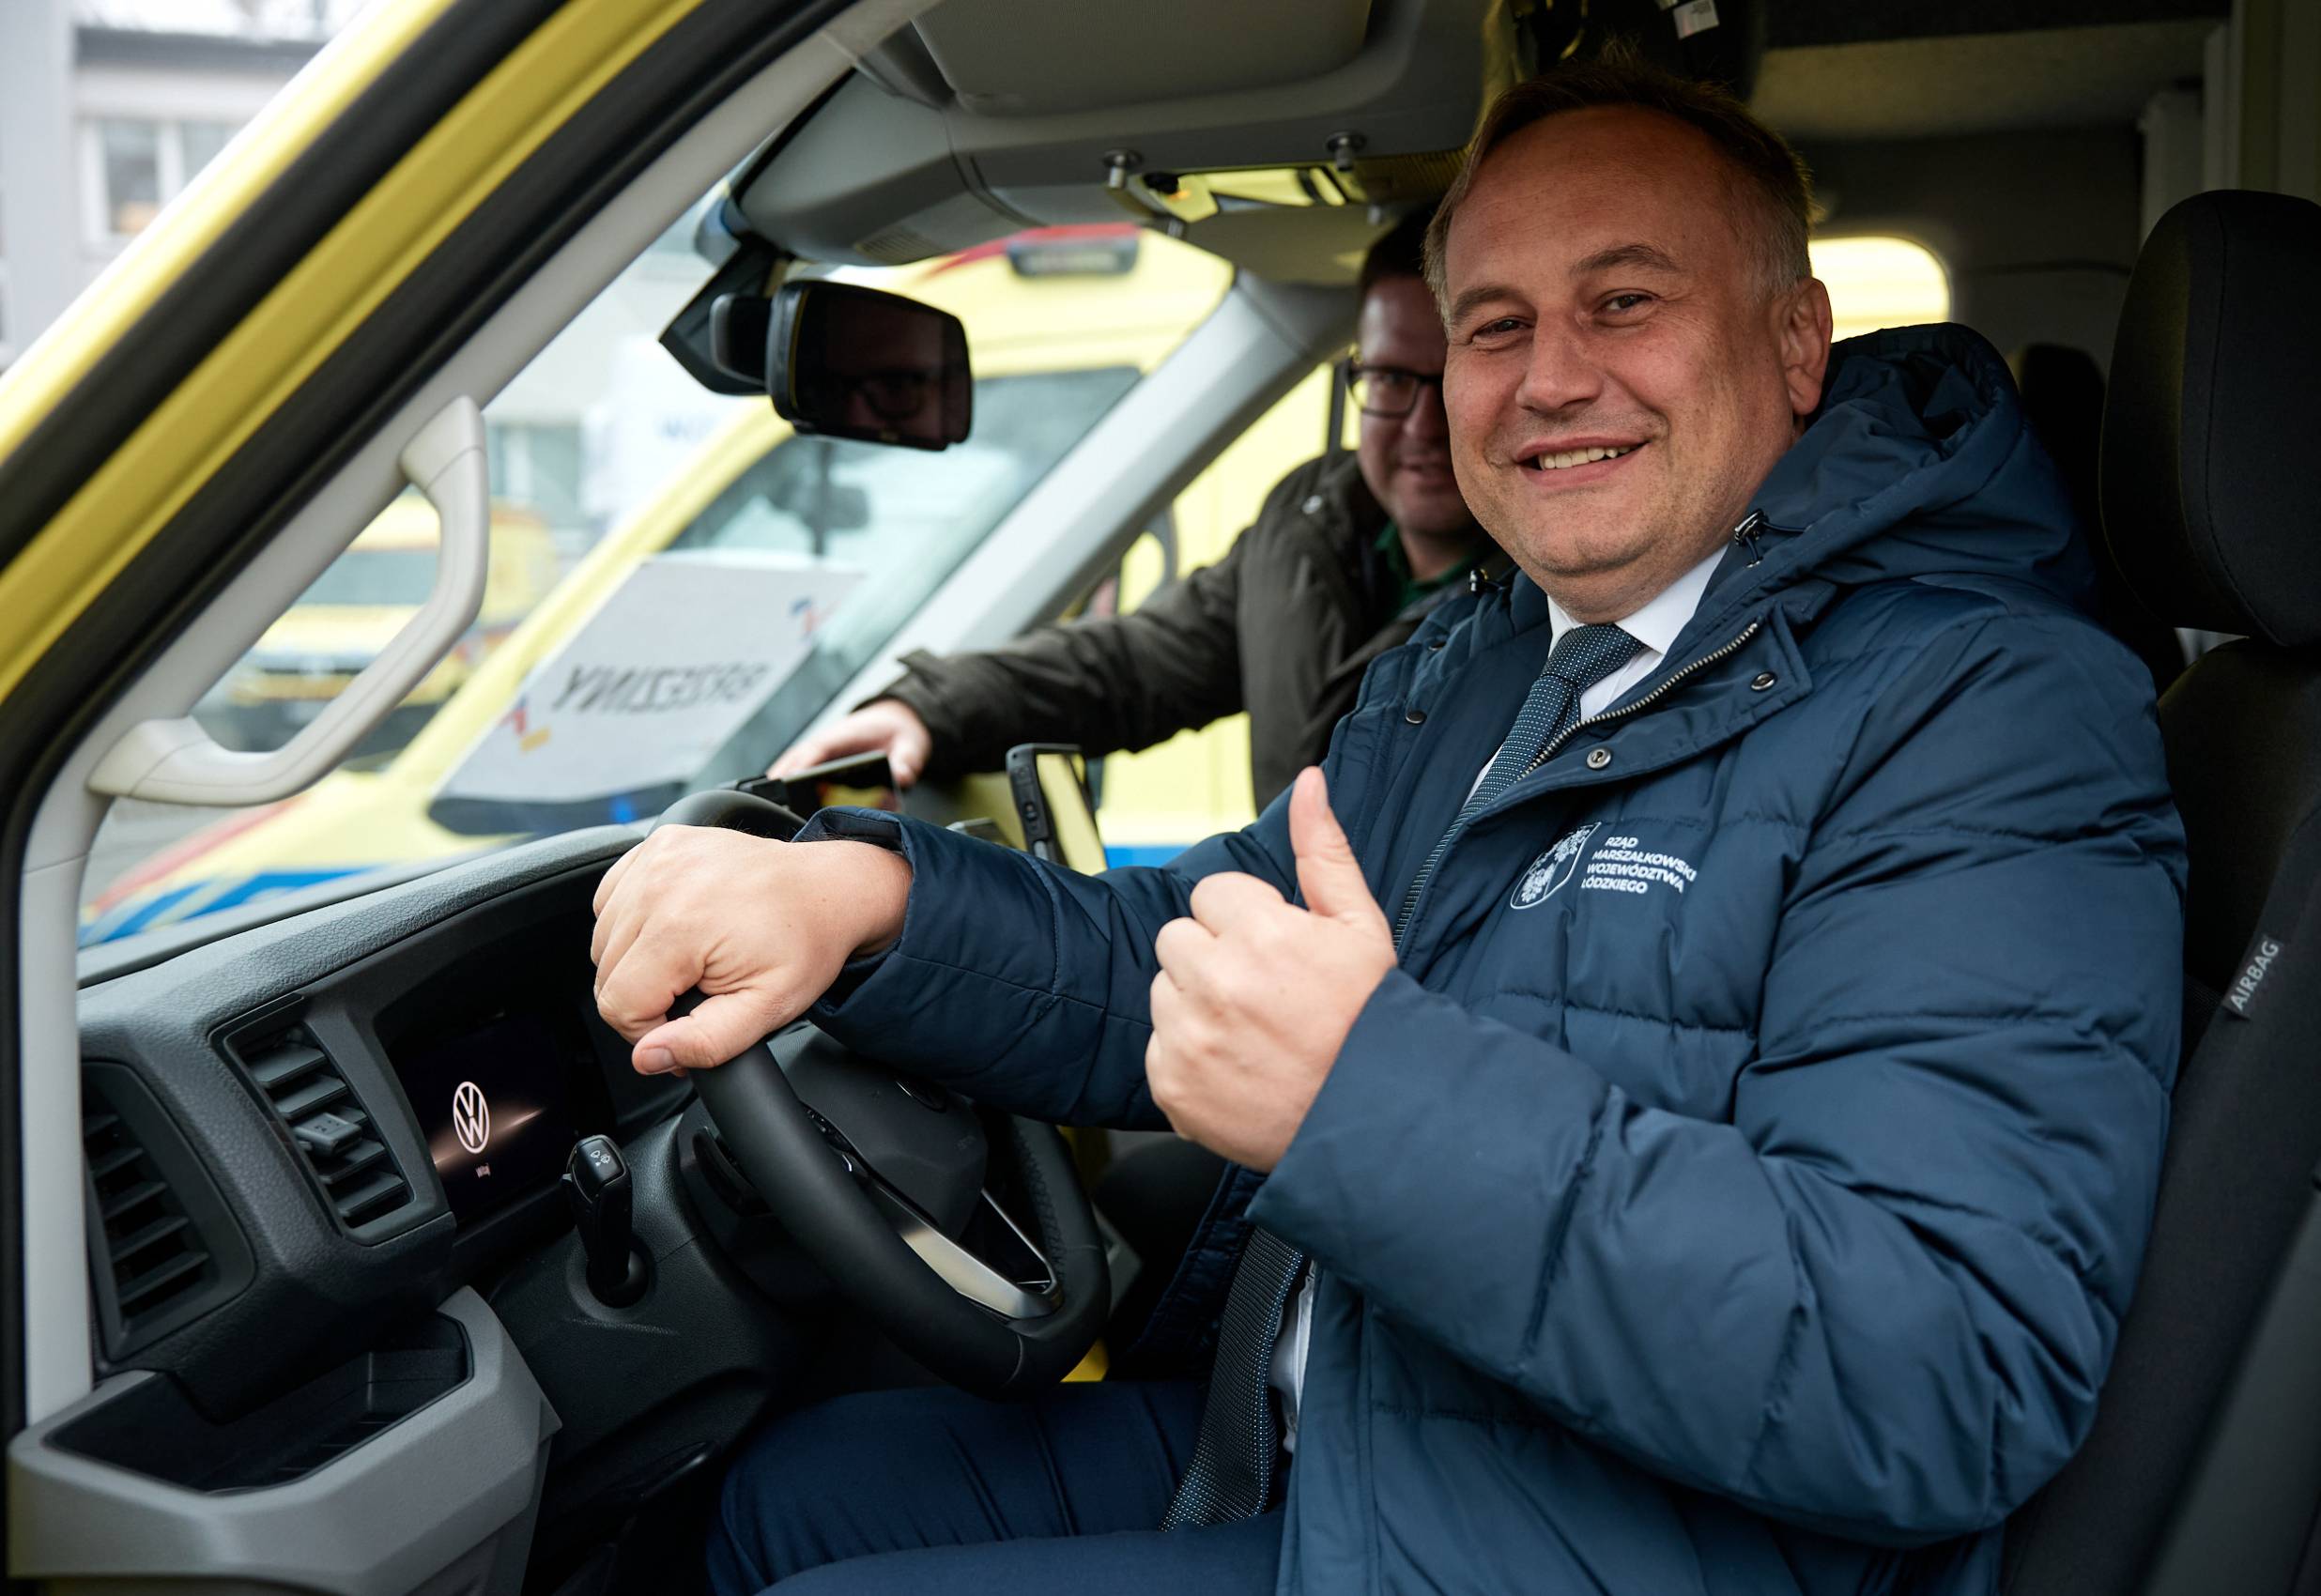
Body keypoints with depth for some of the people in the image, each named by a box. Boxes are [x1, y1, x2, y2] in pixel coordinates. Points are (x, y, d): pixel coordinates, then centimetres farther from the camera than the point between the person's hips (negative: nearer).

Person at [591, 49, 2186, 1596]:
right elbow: (1175, 969, 10)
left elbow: (1962, 1371, -29)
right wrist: (863, 893, -12)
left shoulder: (1995, 716, -19)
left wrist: (1366, 1098, -34)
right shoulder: (1463, 668, 11)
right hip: (1297, 1435, 8)